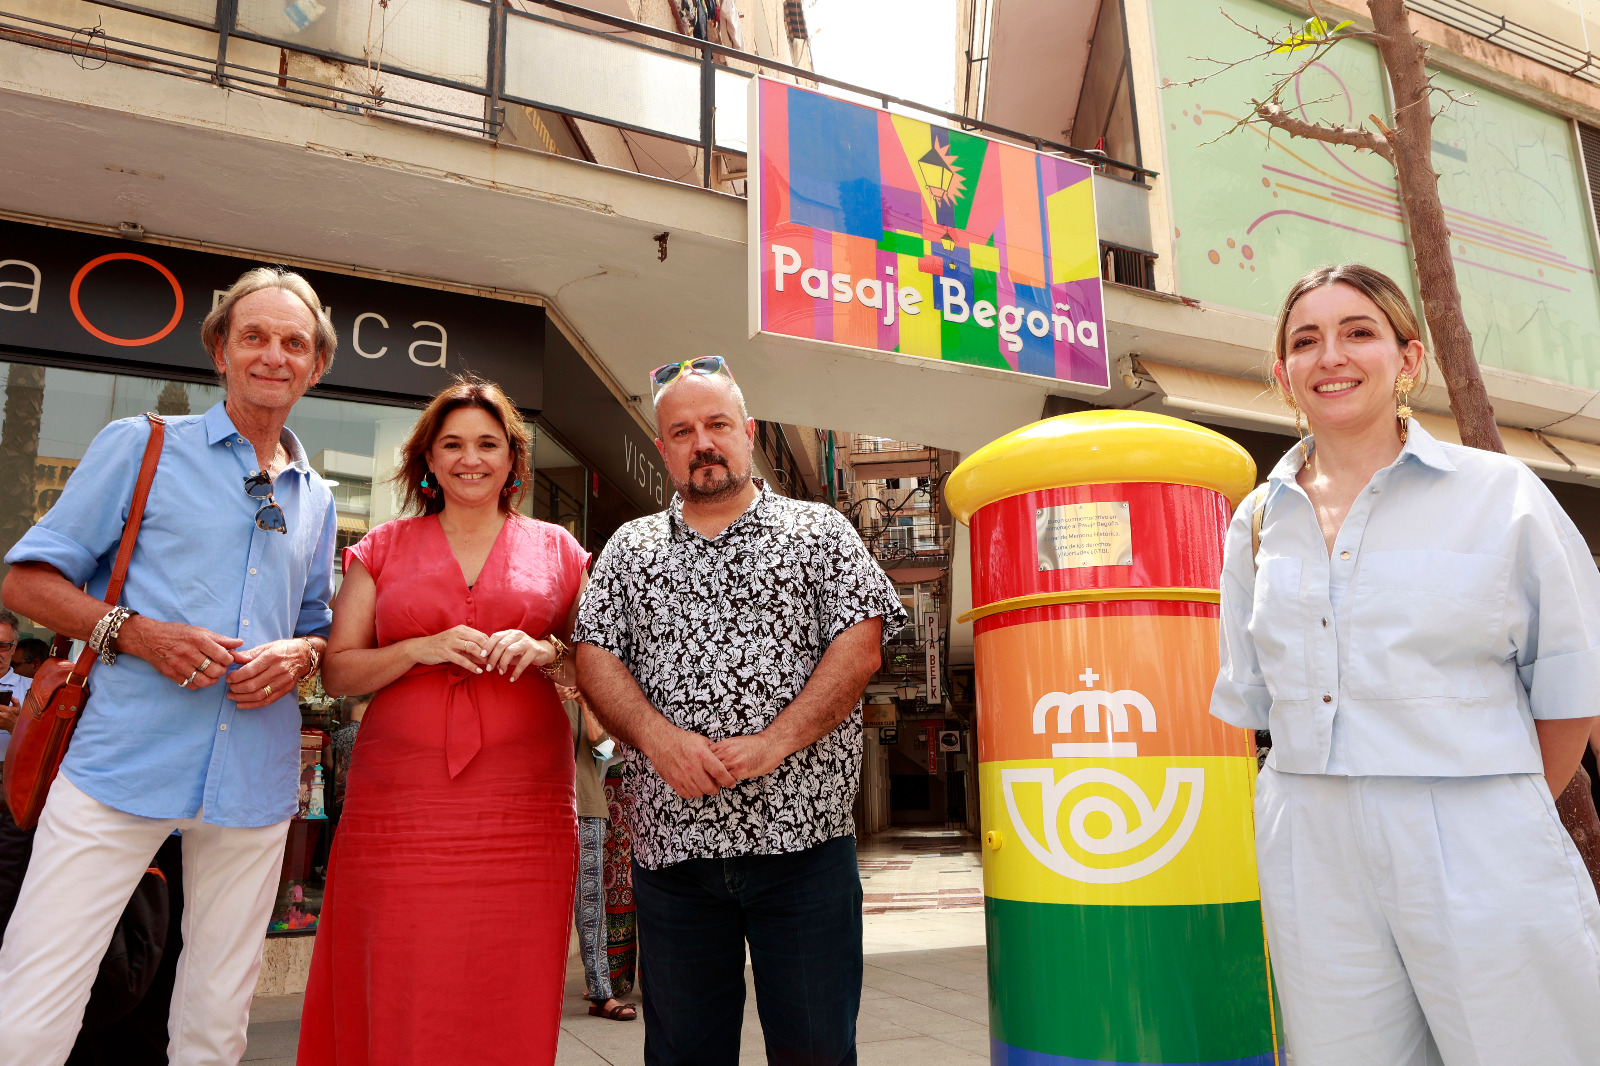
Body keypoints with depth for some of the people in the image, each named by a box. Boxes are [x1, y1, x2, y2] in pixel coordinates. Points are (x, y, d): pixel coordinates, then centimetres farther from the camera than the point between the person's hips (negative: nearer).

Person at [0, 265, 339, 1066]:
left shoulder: (316, 499, 15)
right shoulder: (142, 447, 3)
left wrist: (297, 655, -2)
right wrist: (138, 633, -14)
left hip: (255, 783, 4)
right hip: (123, 763, -3)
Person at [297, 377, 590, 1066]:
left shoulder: (557, 550, 11)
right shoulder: (384, 549, 12)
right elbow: (337, 672, 8)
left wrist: (546, 654, -10)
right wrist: (421, 649, -9)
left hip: (523, 800, 0)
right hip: (401, 802, 1)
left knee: (510, 1008, 3)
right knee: (395, 1005, 2)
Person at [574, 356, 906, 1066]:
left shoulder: (820, 531, 6)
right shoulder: (629, 548, 14)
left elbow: (860, 645, -4)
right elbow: (595, 658, 5)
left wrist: (773, 743, -16)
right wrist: (659, 736, -13)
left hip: (803, 838, -2)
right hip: (671, 845, 2)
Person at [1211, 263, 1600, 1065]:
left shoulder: (1499, 494, -2)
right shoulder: (1255, 523, 7)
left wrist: (1499, 822, 5)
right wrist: (1334, 796, 11)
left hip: (1480, 858, -3)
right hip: (1312, 858, 3)